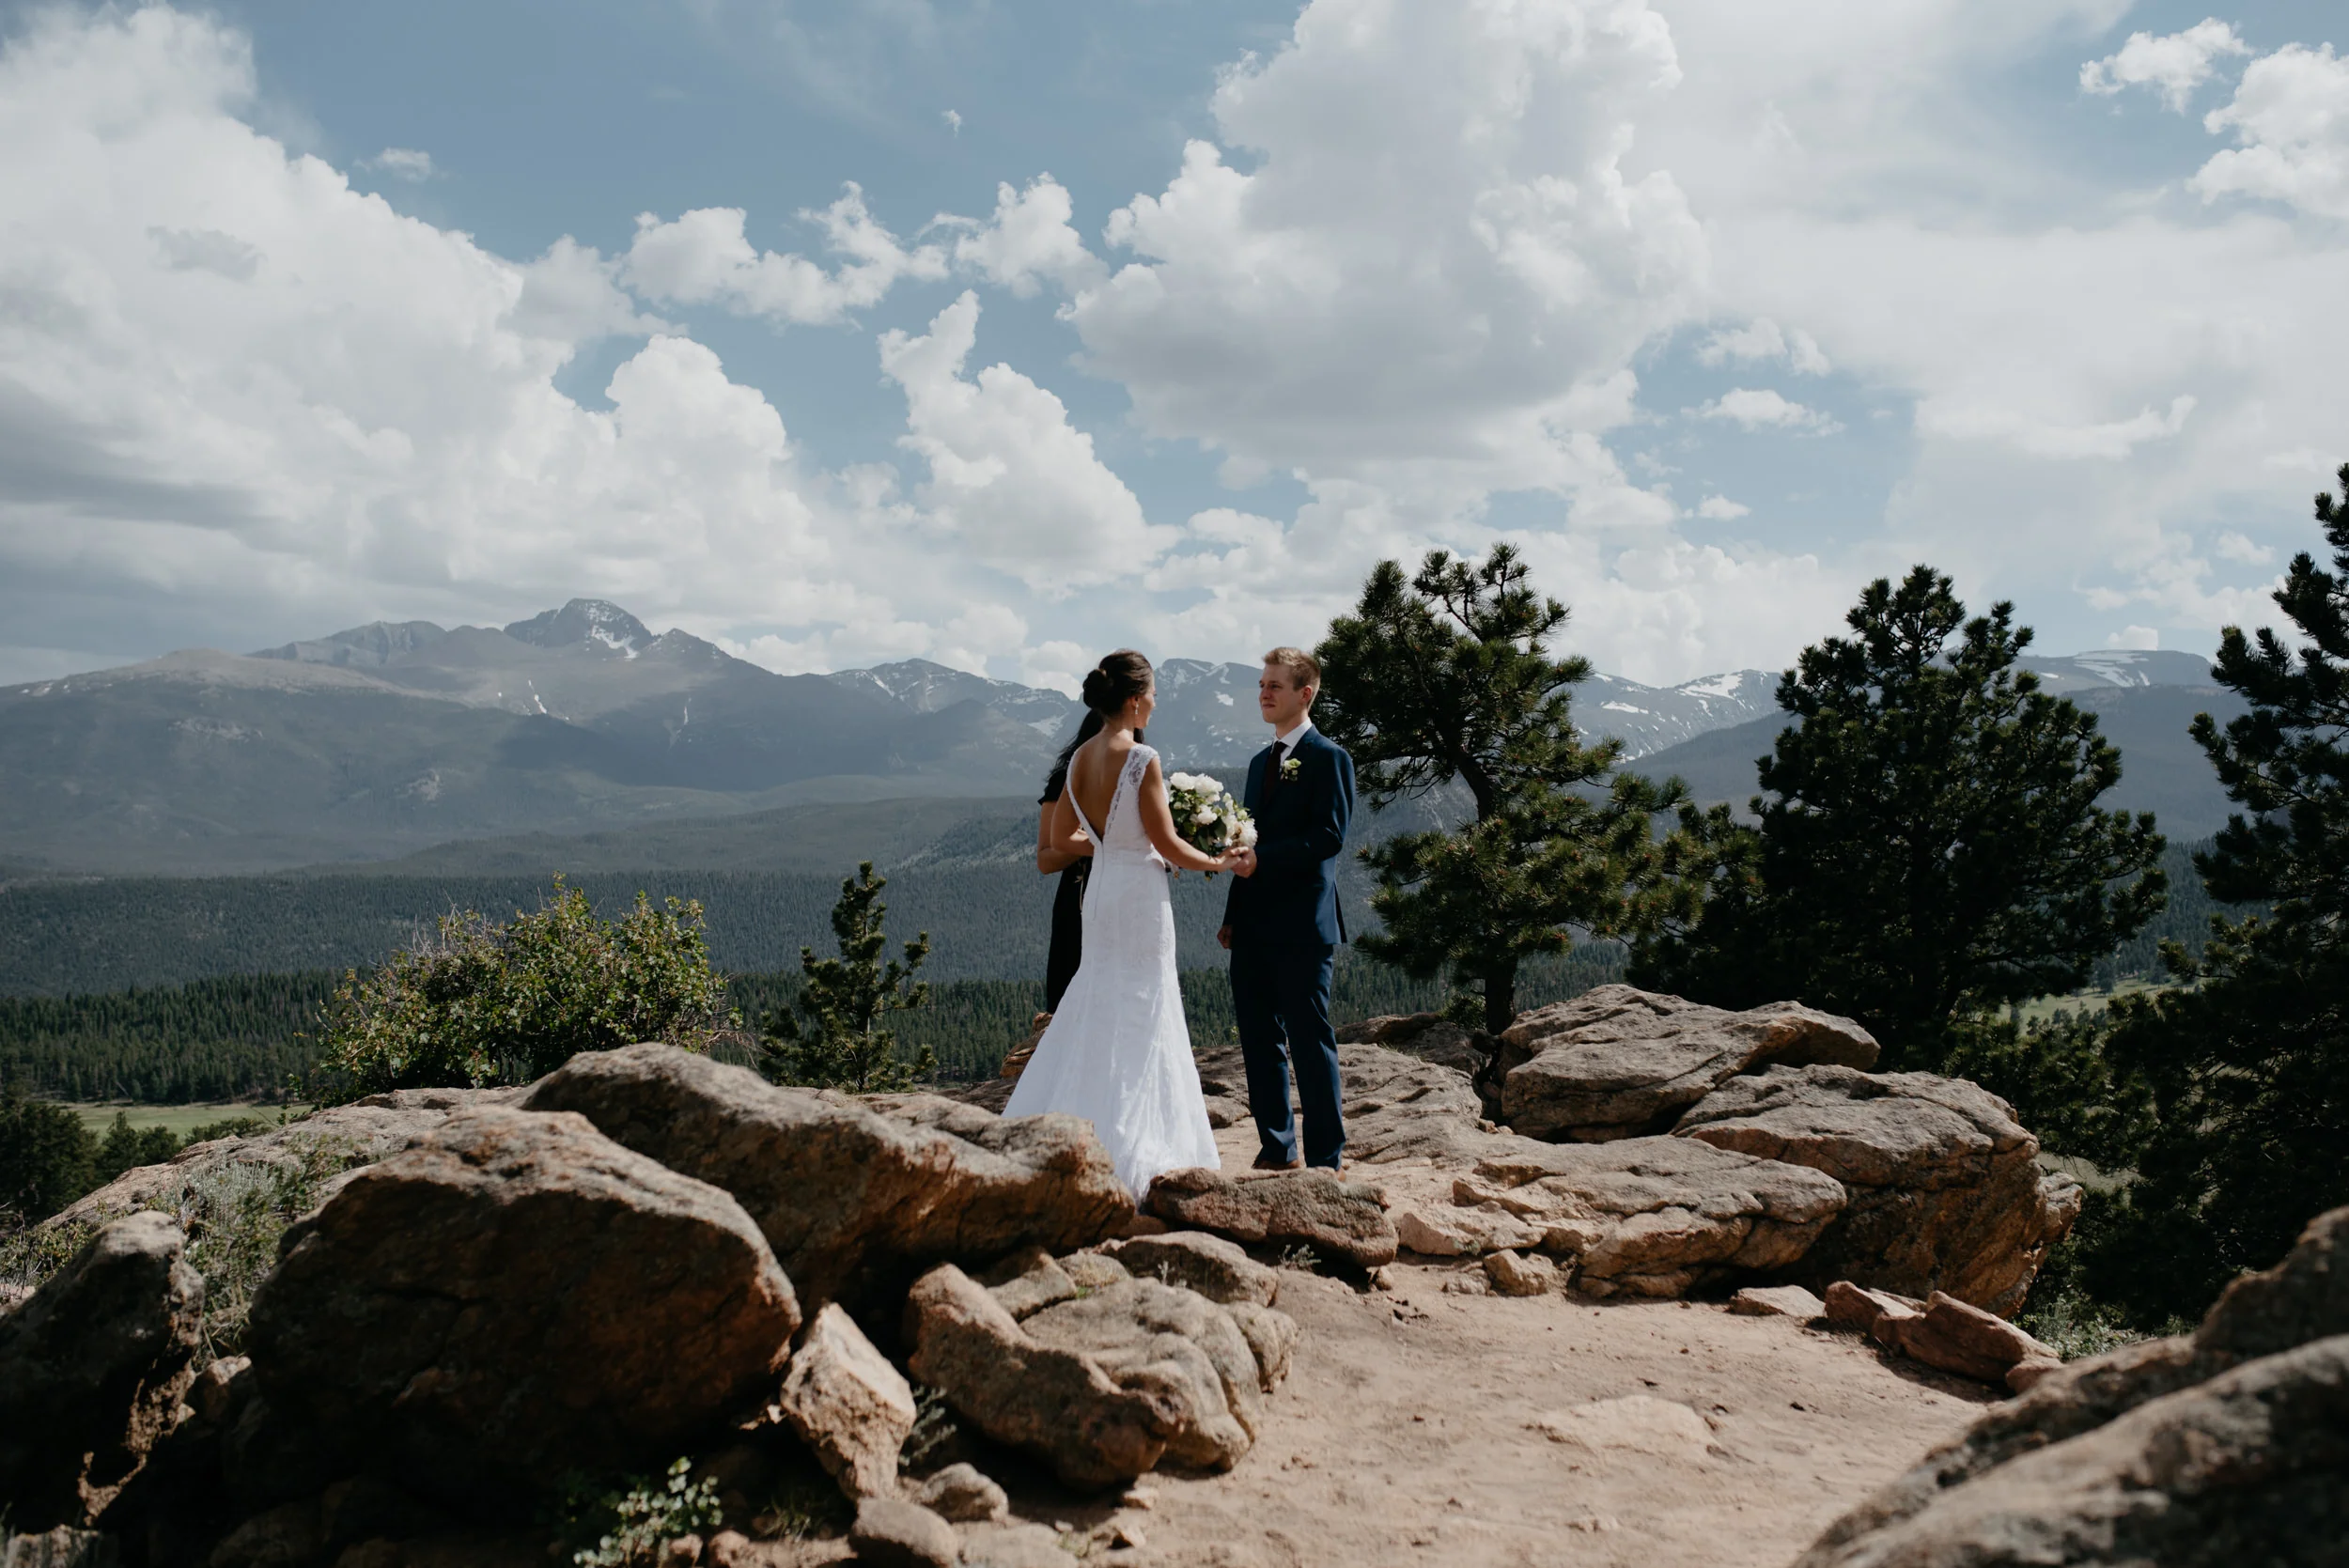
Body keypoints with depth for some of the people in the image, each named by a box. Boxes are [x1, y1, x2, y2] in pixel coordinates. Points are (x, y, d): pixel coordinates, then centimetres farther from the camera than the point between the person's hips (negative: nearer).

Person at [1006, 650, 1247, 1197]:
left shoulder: (1080, 758, 5)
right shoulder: (1141, 759, -16)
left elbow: (1061, 836, 15)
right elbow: (1168, 845, -13)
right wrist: (1222, 863, 1)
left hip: (1100, 890, 7)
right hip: (1140, 892, -7)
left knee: (1098, 1008, 15)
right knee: (1139, 1015, 1)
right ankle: (1128, 1151, 5)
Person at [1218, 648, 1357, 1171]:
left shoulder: (1328, 757, -6)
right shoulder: (1261, 761, 19)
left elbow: (1330, 837, -16)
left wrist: (1260, 858, -21)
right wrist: (1232, 916, 15)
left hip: (1302, 927, -8)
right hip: (1254, 926, 8)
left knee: (1310, 1040, -3)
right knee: (1259, 1039, 11)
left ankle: (1326, 1157, 5)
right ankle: (1278, 1147, 21)